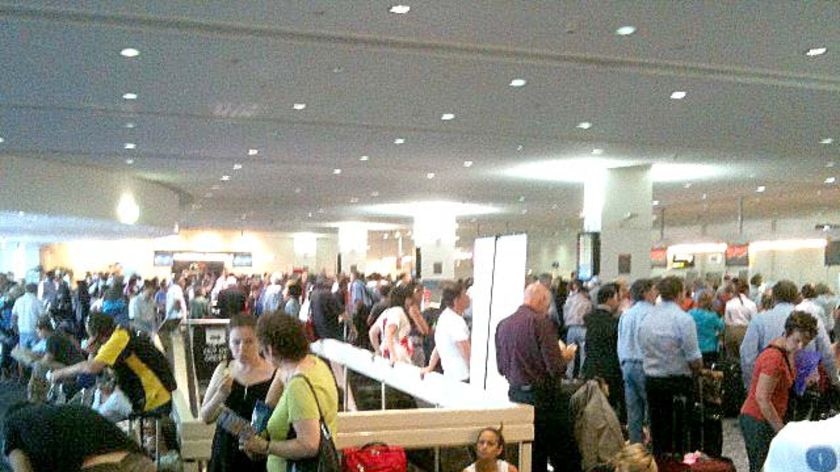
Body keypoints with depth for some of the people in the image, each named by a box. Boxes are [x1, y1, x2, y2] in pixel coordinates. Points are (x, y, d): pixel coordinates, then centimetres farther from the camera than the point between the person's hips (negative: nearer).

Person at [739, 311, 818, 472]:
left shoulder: (787, 352, 6)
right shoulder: (774, 357, -23)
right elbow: (762, 398, -24)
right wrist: (782, 431, -18)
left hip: (769, 419, 9)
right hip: (758, 421, -9)